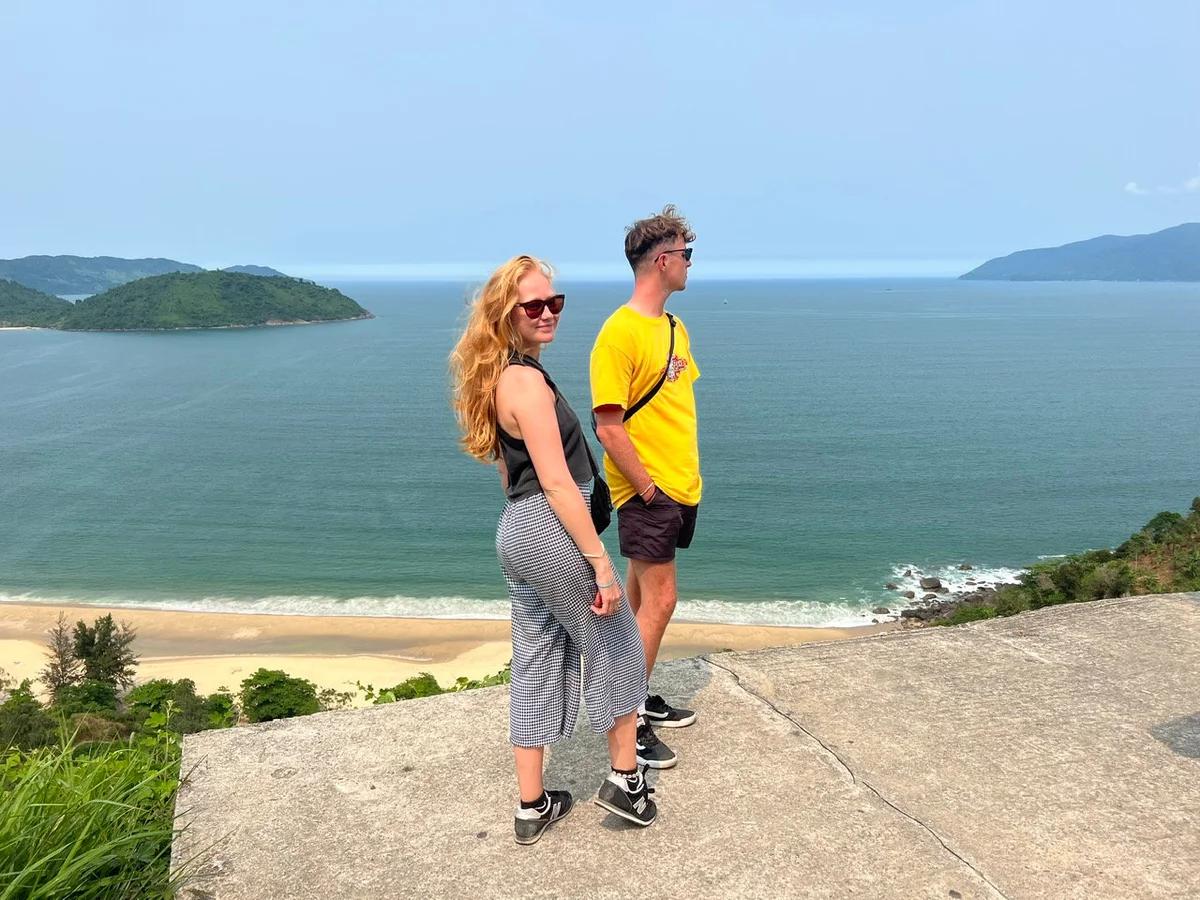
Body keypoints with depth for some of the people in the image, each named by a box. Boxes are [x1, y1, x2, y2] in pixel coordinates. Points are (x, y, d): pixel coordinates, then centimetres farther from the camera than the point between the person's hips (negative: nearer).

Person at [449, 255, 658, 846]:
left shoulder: (496, 377, 12)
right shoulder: (527, 380, -18)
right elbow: (558, 483, -21)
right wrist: (601, 564, -19)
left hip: (514, 531, 9)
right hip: (554, 530, -9)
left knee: (535, 663, 15)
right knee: (617, 647, 11)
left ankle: (532, 808, 27)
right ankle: (625, 780, 26)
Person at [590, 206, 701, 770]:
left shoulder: (674, 328, 12)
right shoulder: (619, 333, -16)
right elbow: (609, 428, -19)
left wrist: (686, 479, 12)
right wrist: (649, 489, -16)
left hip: (680, 490, 8)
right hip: (647, 494, -8)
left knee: (642, 596, 16)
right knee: (658, 601, -5)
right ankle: (628, 723, 8)